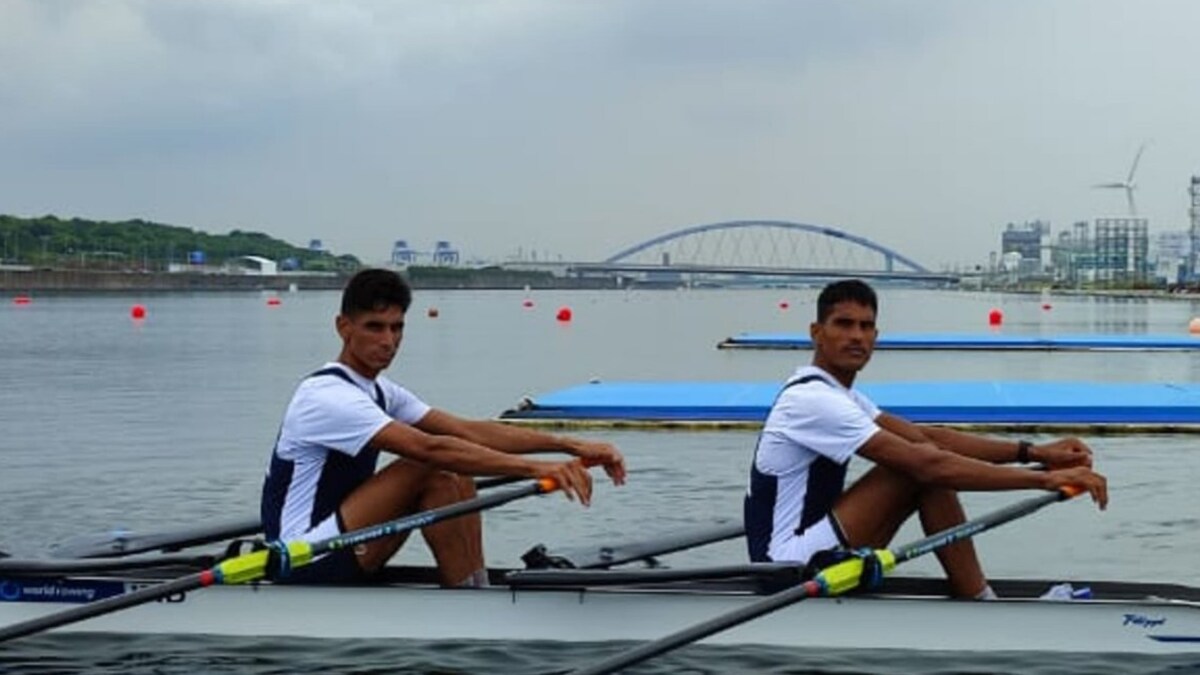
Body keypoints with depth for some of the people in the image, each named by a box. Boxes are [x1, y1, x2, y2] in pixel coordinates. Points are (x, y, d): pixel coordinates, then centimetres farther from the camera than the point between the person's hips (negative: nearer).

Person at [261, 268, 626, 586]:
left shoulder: (378, 392, 10)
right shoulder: (328, 396, -20)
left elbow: (468, 431, 1)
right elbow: (429, 448, -31)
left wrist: (571, 446, -10)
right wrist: (536, 468, -36)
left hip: (338, 546, 9)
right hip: (304, 562, -9)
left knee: (457, 478, -2)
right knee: (431, 472, -21)